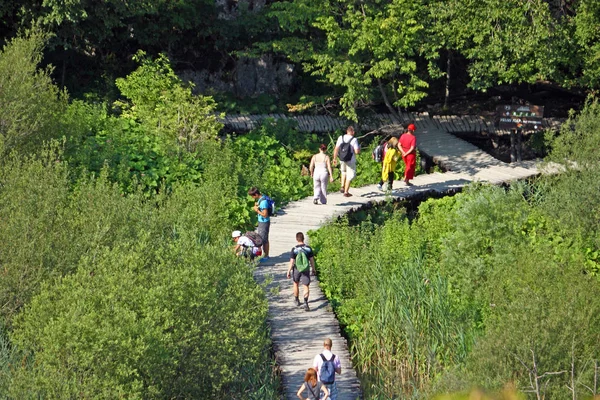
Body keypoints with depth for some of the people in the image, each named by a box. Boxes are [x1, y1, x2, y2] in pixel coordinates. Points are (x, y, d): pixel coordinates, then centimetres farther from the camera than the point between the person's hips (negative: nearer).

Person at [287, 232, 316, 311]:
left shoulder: (294, 249, -14)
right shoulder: (308, 248, -8)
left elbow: (292, 262, -12)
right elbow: (312, 260, 0)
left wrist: (288, 271, -3)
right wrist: (313, 269, 14)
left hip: (296, 269, 0)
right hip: (306, 270, 0)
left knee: (296, 284, 22)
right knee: (306, 286, 0)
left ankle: (296, 300, 38)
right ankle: (305, 302, -20)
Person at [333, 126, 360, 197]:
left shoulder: (341, 138, -3)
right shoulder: (354, 140, -14)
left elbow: (336, 149, -4)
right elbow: (357, 151, -18)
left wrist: (335, 159, 3)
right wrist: (359, 148, 5)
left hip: (342, 160, 4)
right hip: (350, 160, -4)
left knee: (344, 172, 29)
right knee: (349, 176, 8)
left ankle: (342, 187, 16)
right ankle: (346, 192, 10)